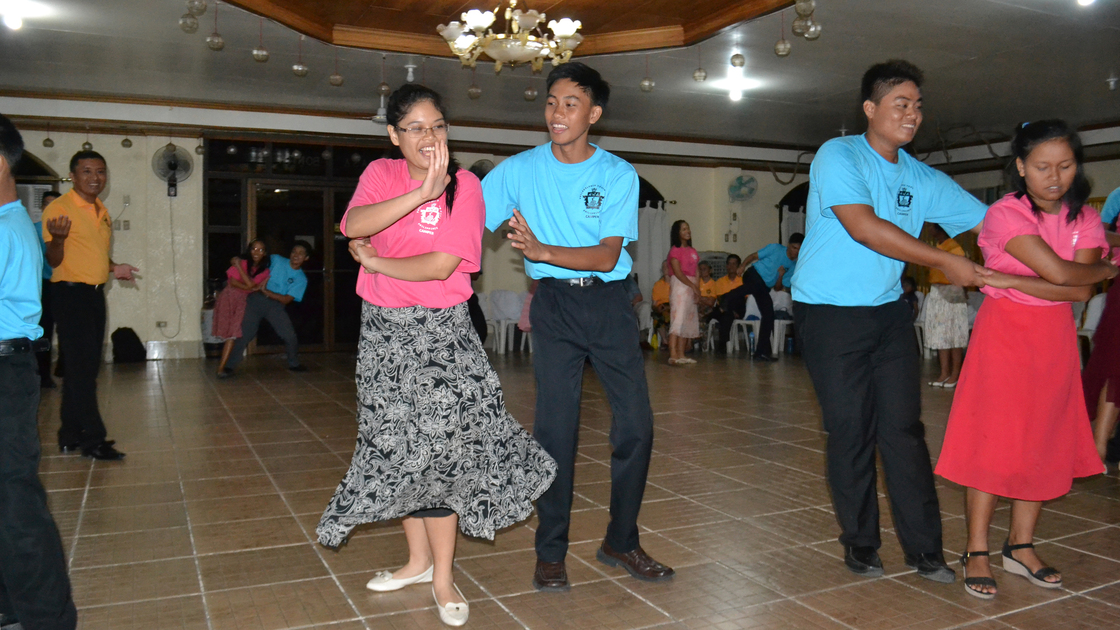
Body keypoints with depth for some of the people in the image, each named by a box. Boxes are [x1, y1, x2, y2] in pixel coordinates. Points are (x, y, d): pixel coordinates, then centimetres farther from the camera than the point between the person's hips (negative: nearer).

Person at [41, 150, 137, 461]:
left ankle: (71, 434, 21)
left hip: (95, 293, 8)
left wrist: (114, 268, 14)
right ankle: (93, 439, -3)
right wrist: (57, 239, -30)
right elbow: (54, 261, -12)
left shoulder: (102, 211, 14)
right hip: (70, 293, -8)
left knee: (87, 366, 12)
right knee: (82, 367, -7)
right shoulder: (59, 208, -10)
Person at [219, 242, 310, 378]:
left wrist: (265, 291, -16)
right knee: (245, 334, -9)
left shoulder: (301, 279, -1)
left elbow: (286, 300, -9)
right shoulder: (276, 260, 2)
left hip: (275, 305, 1)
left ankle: (294, 364, 21)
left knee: (290, 336, -3)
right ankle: (230, 366, -2)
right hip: (256, 299, -1)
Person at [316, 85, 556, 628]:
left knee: (436, 445, -6)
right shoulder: (381, 174, 4)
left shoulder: (464, 185, -7)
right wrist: (420, 193, -26)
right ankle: (418, 560, 31)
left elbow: (442, 265, -18)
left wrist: (375, 262, -8)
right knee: (397, 446, 12)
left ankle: (443, 578, 11)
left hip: (440, 329, -4)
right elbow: (355, 226, -17)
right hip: (382, 329, 5)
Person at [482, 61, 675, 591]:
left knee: (636, 427, 0)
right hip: (554, 305, 0)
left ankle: (620, 542, 19)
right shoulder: (519, 169, 0)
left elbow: (606, 256, -12)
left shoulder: (618, 175, -3)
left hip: (608, 302, 1)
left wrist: (542, 250, -27)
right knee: (554, 428, -2)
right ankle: (550, 552, 13)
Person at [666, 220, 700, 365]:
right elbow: (677, 272, -13)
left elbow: (695, 271, 16)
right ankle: (673, 355, -24)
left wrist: (697, 288, 4)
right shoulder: (675, 250, -6)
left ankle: (681, 355, 10)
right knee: (678, 318, -17)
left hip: (691, 285, 8)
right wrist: (693, 286, -13)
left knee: (689, 320, 7)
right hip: (679, 285, -8)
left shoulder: (692, 251, 17)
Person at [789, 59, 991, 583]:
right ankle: (859, 542, 17)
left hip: (889, 311, 5)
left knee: (904, 428, 3)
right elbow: (864, 227, -20)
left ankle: (924, 547, 12)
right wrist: (945, 262, -17)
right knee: (850, 431, 1)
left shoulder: (924, 180, 10)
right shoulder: (838, 156, -8)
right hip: (829, 313, -5)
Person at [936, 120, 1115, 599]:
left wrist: (1010, 281, -18)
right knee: (993, 444, -5)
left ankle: (1021, 546, 21)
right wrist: (1106, 269, -3)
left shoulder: (1085, 218, 3)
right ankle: (976, 552, 4)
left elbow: (1080, 293, -9)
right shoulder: (1006, 214, -13)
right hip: (1004, 334, -5)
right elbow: (1061, 274, -21)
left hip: (1055, 339, 5)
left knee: (1044, 444, 8)